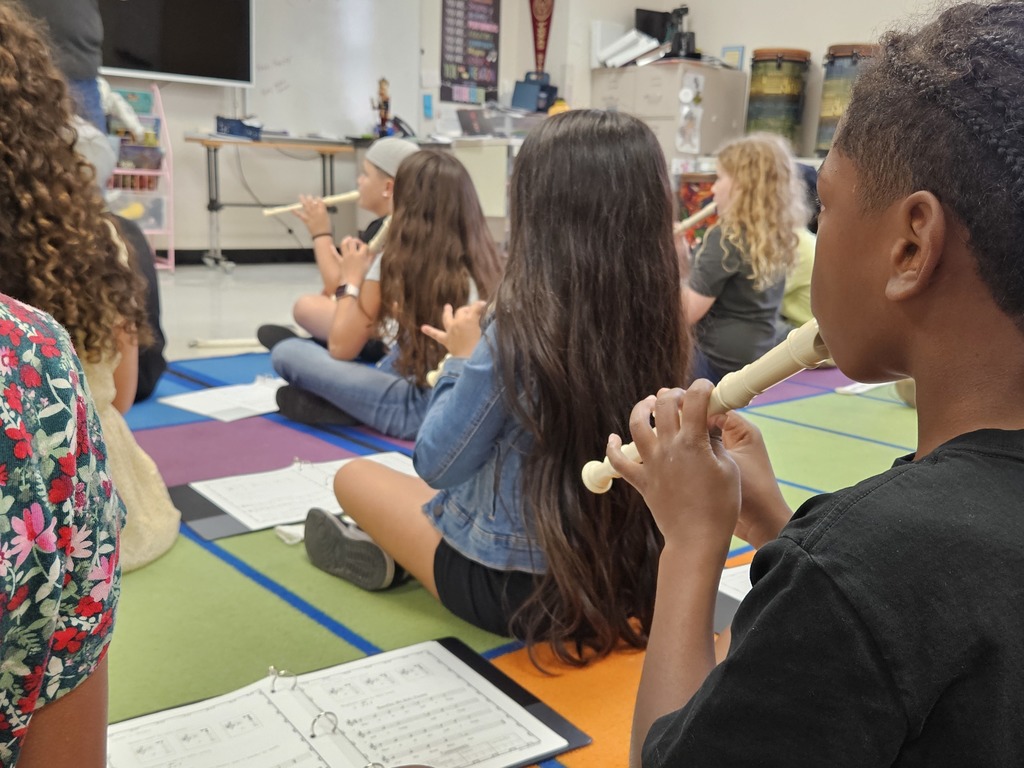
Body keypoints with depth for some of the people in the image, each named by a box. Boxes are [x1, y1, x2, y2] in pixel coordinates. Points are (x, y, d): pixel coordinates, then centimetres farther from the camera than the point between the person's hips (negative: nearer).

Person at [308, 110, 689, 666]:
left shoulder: (518, 333, -28)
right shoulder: (659, 325, -10)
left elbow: (437, 465, -15)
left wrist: (462, 358, -2)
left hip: (518, 586, -6)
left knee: (355, 477, 16)